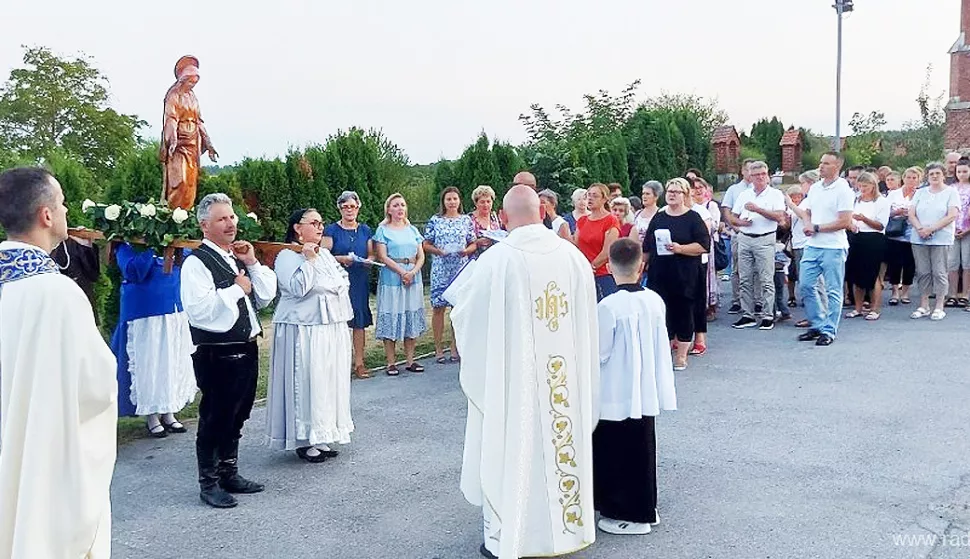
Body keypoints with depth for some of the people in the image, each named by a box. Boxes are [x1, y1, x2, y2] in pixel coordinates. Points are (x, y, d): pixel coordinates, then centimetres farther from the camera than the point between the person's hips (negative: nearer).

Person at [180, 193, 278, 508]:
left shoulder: (239, 257, 11)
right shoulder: (197, 263, -13)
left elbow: (266, 297, 12)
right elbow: (198, 310, -26)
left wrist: (253, 264, 0)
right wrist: (236, 289, -17)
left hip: (246, 349, 8)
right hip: (216, 354, -8)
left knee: (237, 416, 19)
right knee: (214, 418, 5)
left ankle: (229, 473, 34)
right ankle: (209, 483, 19)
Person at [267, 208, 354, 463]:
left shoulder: (324, 254, 15)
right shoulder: (288, 256, -10)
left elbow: (344, 279, 21)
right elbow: (297, 288, -22)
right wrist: (309, 260, -20)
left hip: (332, 329, 8)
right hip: (304, 331, -8)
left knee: (328, 380, 11)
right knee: (306, 382, -5)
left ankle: (321, 436, 22)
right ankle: (303, 440, 6)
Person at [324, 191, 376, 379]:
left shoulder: (365, 230, 13)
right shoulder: (332, 230, 2)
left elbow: (371, 254, 16)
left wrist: (369, 261, -7)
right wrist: (341, 259, -20)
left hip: (360, 280, 3)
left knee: (359, 321, 3)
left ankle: (359, 363, 8)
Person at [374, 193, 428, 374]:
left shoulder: (412, 230, 14)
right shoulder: (383, 230, 1)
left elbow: (421, 256, 8)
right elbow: (383, 257, -8)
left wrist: (412, 272, -10)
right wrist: (402, 272, -15)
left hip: (413, 278, 4)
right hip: (391, 279, -4)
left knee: (412, 318, 5)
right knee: (391, 318, -4)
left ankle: (410, 360, 12)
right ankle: (391, 363, 1)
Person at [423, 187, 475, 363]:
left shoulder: (466, 220, 9)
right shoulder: (435, 220, 6)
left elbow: (473, 244, 10)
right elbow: (426, 244, 6)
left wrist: (465, 251, -10)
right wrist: (439, 251, -11)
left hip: (461, 268, 1)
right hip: (440, 269, -1)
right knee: (438, 307, -2)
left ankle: (455, 348, 11)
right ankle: (439, 349, 6)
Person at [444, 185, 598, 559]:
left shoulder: (496, 260, -16)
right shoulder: (574, 256, -3)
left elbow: (461, 307, -2)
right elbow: (588, 319, 5)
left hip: (513, 375, -4)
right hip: (565, 371, 4)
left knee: (511, 450, 8)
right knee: (559, 440, 17)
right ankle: (563, 526, 33)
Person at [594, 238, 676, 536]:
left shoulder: (608, 306, -20)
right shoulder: (655, 301, -2)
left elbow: (599, 353, -14)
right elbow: (661, 349, 7)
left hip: (615, 396, -6)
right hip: (646, 392, 6)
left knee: (616, 453, 6)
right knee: (642, 447, 17)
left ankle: (629, 514, 14)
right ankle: (645, 508, 29)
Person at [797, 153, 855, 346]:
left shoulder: (843, 190, -10)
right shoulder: (815, 188, 12)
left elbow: (845, 222, -15)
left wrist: (817, 228, -13)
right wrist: (806, 224, -3)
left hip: (833, 247, -7)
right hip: (812, 245, 7)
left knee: (833, 291, 2)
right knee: (805, 285, 7)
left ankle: (829, 331, 10)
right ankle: (817, 325, 20)